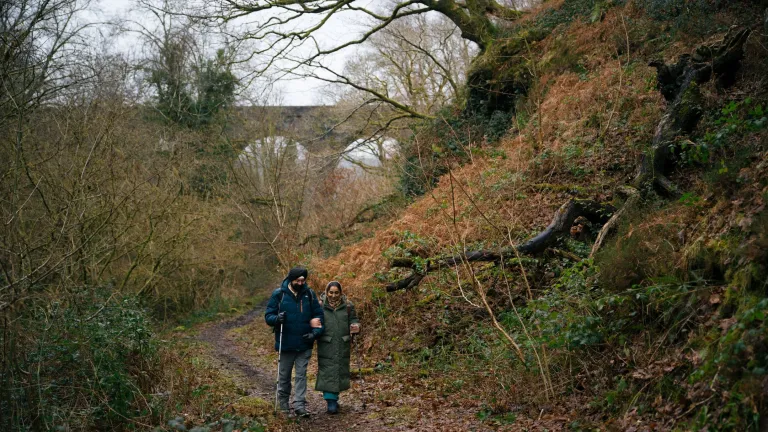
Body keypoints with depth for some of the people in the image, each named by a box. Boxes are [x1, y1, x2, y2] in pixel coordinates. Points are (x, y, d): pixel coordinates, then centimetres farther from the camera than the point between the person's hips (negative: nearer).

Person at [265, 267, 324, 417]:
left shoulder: (309, 294, 0)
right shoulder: (278, 294, -6)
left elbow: (318, 315, 7)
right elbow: (268, 316, -3)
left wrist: (316, 331, -8)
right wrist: (277, 318, -25)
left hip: (304, 344, 1)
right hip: (285, 343, -1)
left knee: (301, 375, 1)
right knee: (284, 375, 13)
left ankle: (299, 405, 3)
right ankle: (283, 403, 28)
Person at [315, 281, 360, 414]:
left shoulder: (347, 306, 5)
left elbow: (353, 320, 10)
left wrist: (355, 326, -12)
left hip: (342, 346, 3)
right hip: (326, 346, -2)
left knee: (340, 370, 10)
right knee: (327, 372, -7)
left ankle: (334, 397, 27)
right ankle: (331, 402, -6)